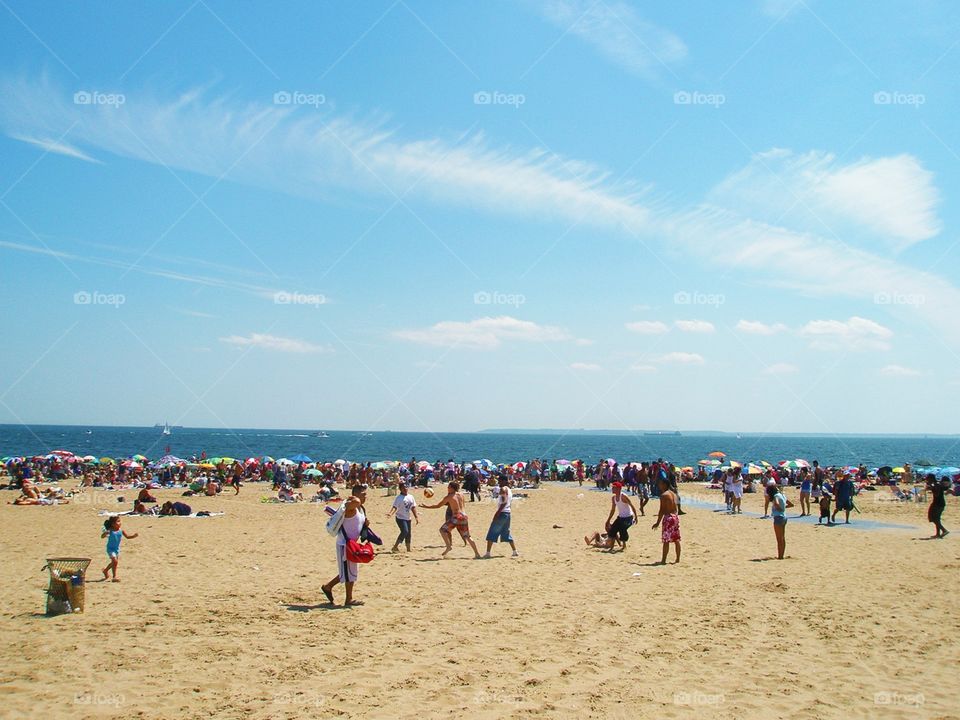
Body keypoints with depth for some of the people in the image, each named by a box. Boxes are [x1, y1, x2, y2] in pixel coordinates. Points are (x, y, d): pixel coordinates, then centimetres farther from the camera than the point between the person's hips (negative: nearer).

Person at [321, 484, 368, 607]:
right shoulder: (350, 506, -19)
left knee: (350, 571, 18)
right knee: (349, 572, -1)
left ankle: (328, 587, 31)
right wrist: (352, 498, -23)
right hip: (344, 544, -10)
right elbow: (356, 501, -43)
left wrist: (365, 523, 3)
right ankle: (349, 599, 9)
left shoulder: (361, 509, 11)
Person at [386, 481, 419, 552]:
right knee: (405, 531, -21)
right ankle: (395, 547, -15)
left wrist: (416, 517, 10)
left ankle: (408, 549, 21)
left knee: (408, 534, 11)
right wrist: (390, 513, -38)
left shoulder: (411, 497, 8)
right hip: (400, 518, -7)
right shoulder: (398, 498, -10)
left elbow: (413, 508, 13)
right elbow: (395, 507, -20)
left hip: (408, 518, 7)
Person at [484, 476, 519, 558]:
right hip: (508, 513, 9)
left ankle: (488, 553, -8)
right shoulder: (509, 490, 16)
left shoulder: (503, 489, -11)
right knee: (507, 534, 18)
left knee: (491, 534, -5)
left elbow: (504, 502, -21)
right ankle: (515, 552, 16)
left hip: (502, 513, -9)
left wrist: (497, 513, -23)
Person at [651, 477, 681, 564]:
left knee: (666, 540, -5)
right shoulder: (674, 494, 13)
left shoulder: (663, 495, -12)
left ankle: (663, 560, -3)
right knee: (676, 539, 11)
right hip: (676, 516, 8)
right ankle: (678, 559, 15)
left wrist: (658, 522, -13)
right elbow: (674, 507, 15)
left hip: (668, 517, -8)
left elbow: (662, 510, -16)